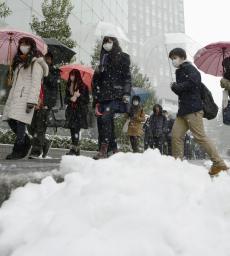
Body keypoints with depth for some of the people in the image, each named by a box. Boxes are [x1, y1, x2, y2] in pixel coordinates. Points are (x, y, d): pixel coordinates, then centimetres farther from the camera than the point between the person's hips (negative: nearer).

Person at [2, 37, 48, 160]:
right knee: (11, 121, 2)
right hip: (14, 96, 8)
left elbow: (36, 85, -10)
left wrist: (31, 102, -19)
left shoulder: (35, 64, -1)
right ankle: (27, 143, 18)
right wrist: (11, 97, 20)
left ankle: (18, 151, -7)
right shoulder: (19, 63, 26)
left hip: (25, 97, -8)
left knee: (20, 123, -12)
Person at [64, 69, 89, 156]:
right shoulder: (69, 86, 13)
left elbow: (87, 100, -4)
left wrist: (79, 95, -19)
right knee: (72, 130, 5)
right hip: (71, 111, 5)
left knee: (76, 130, -13)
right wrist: (70, 99, -9)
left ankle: (74, 149, -15)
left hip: (80, 112, -5)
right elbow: (65, 100, 12)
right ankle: (76, 149, 13)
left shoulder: (83, 86, -2)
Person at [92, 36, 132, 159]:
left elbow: (127, 76, -1)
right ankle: (114, 149, 11)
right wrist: (96, 96, 13)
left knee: (106, 118, -22)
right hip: (103, 95, 6)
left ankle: (104, 150, -22)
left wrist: (126, 93, -12)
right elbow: (96, 80, 21)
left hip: (116, 95, -6)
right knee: (108, 121, 3)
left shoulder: (122, 57, 8)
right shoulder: (103, 59, 22)